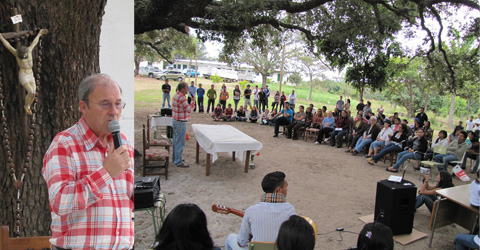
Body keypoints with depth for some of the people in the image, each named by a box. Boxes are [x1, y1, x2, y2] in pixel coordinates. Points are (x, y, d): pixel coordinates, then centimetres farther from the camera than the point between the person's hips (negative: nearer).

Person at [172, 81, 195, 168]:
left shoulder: (176, 95, 10)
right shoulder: (181, 98, -23)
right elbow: (189, 110, -17)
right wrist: (193, 102, -5)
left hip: (175, 121, 11)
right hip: (181, 123, -11)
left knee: (176, 141, 19)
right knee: (180, 142, -3)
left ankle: (175, 158, 32)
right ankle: (178, 162, 3)